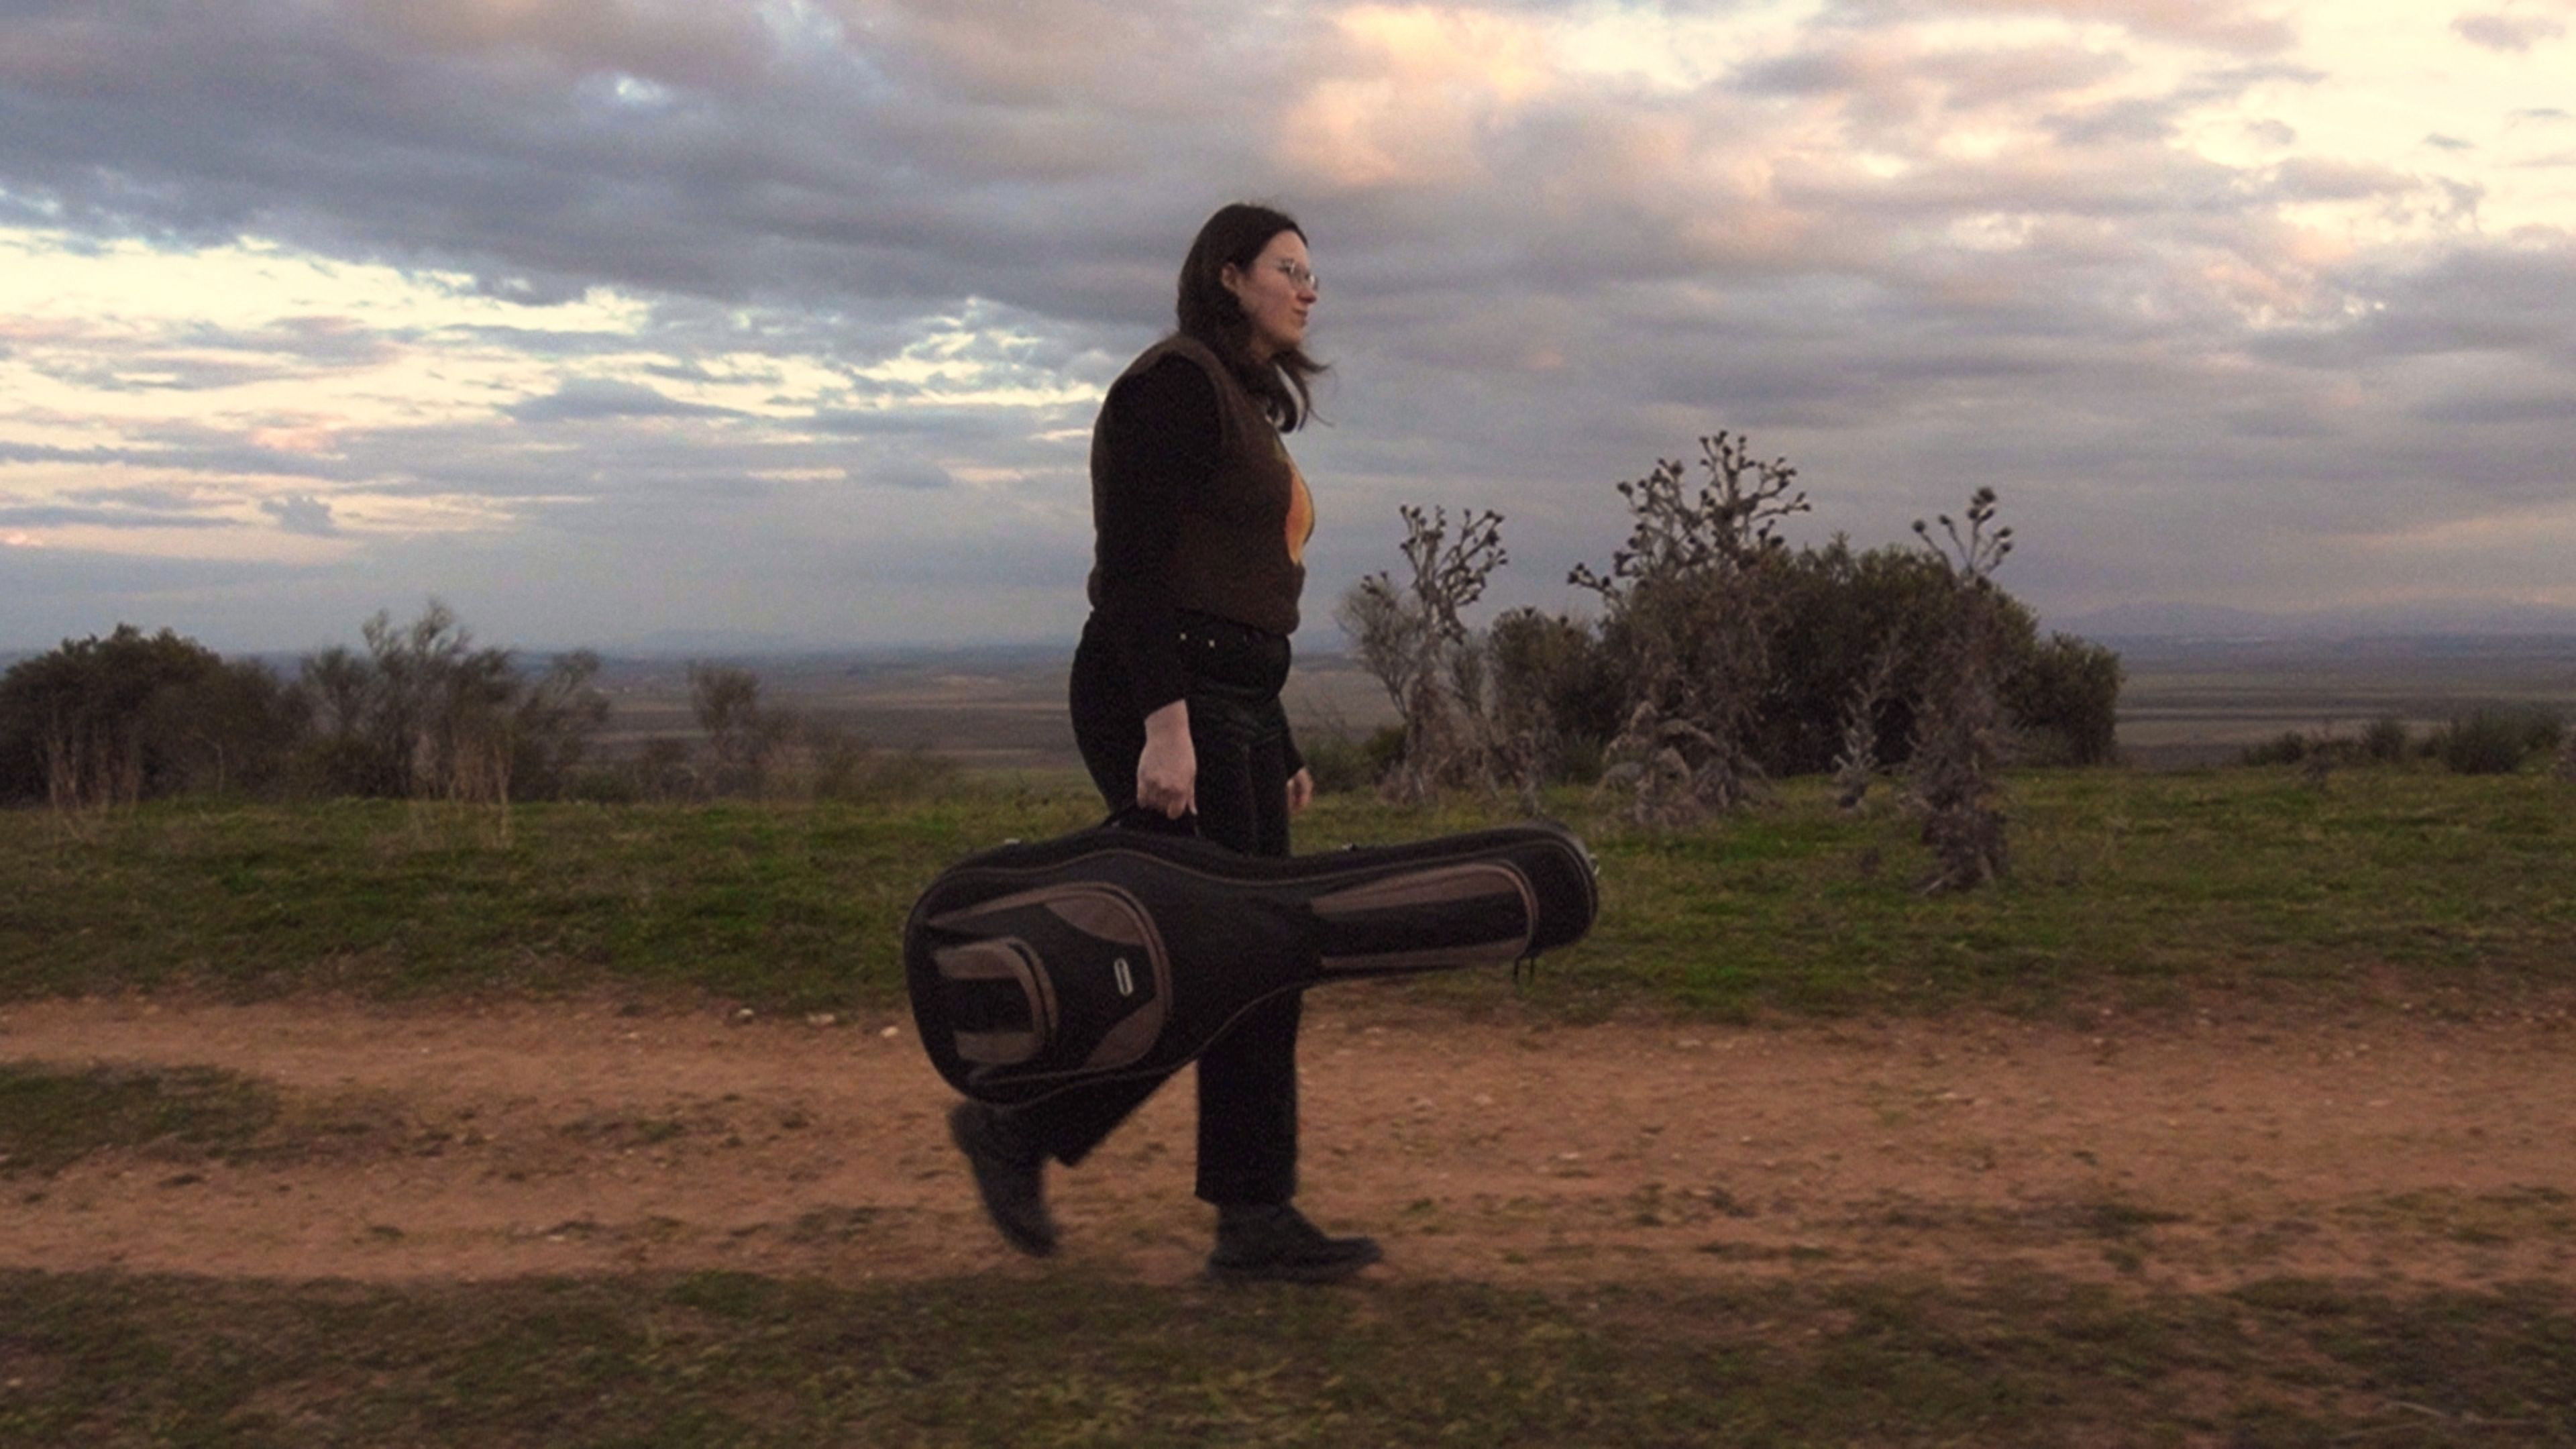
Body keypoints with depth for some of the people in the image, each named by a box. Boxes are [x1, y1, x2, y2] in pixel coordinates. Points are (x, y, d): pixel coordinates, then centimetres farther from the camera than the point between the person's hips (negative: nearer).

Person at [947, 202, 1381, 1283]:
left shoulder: (1247, 404, 20)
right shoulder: (1176, 383, -8)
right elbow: (1132, 564, -18)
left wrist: (1278, 751, 20)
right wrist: (1166, 726, -25)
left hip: (1236, 703, 10)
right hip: (1161, 697, -10)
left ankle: (1256, 1222, 13)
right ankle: (1015, 1127, 8)